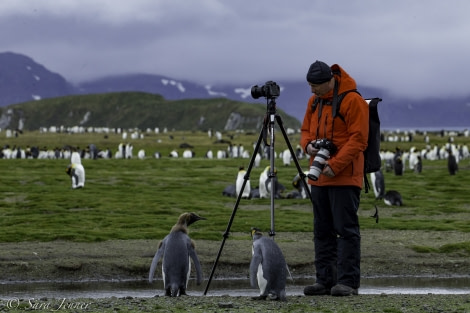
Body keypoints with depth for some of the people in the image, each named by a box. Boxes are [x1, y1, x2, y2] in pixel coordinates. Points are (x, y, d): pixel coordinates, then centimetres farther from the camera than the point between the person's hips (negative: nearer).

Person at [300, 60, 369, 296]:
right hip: (319, 177, 8)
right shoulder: (314, 101, 13)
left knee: (346, 230, -7)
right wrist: (307, 145, -1)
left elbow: (358, 140, -16)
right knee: (322, 230, 10)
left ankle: (348, 281, -6)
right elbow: (305, 130, 22)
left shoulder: (352, 100, -12)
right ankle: (325, 280, 15)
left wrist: (336, 164, -21)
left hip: (344, 177, -8)